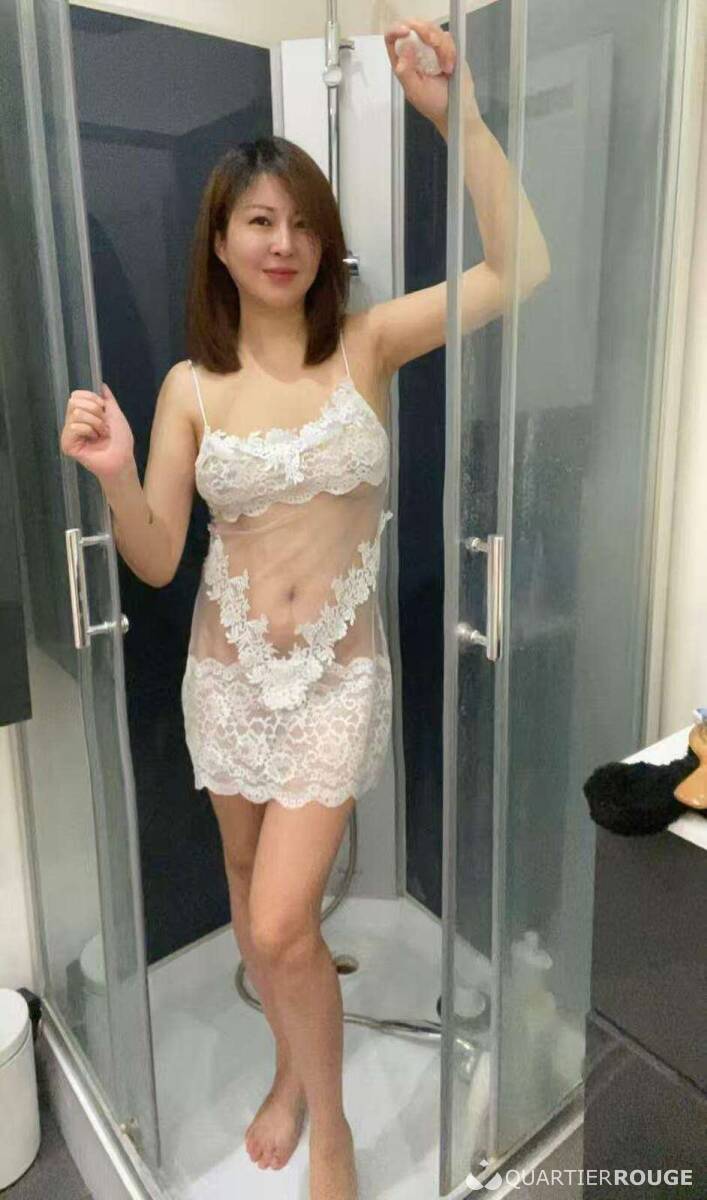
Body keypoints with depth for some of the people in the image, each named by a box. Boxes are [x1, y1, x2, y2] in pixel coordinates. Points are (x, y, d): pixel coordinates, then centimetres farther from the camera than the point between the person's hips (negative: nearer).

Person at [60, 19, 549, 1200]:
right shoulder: (190, 385, -2)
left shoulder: (367, 343, -4)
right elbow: (156, 561, -4)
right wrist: (113, 474, -22)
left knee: (279, 925, -6)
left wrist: (455, 107, -18)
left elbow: (520, 270, -15)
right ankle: (294, 1065, 48)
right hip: (227, 669, 3)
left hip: (339, 670, -2)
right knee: (252, 886, 19)